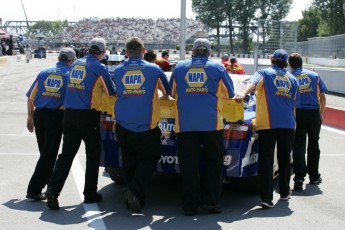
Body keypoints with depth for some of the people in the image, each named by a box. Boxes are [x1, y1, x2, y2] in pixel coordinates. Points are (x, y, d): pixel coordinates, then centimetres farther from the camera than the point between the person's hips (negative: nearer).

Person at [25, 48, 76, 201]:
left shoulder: (44, 73, 9)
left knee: (45, 152, 19)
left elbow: (31, 97, 9)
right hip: (57, 116, -4)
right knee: (49, 154, -2)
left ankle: (50, 182, 34)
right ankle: (34, 190, -8)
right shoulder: (70, 75, 1)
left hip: (39, 114, 4)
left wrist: (30, 117, 16)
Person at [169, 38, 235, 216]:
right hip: (211, 123, -1)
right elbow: (230, 93, 16)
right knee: (214, 163, 13)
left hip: (185, 125, 1)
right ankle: (210, 201, 7)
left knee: (188, 166, 6)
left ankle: (190, 205, 7)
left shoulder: (179, 67, 11)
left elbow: (172, 93, 22)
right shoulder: (217, 68, 7)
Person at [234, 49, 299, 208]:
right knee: (284, 158, 18)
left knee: (266, 160, -6)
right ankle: (284, 192, 29)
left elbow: (254, 83, -16)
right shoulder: (293, 79, 17)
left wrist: (243, 95, -33)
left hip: (267, 123, -3)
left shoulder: (264, 73, 6)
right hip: (288, 124, 3)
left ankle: (266, 198, -15)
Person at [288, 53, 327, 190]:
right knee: (313, 144, 14)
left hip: (298, 114, -1)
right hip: (314, 113, 2)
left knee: (299, 146, -1)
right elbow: (322, 97, 6)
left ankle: (299, 177, -14)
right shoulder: (314, 76, 6)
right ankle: (314, 176, 24)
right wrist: (321, 113, 16)